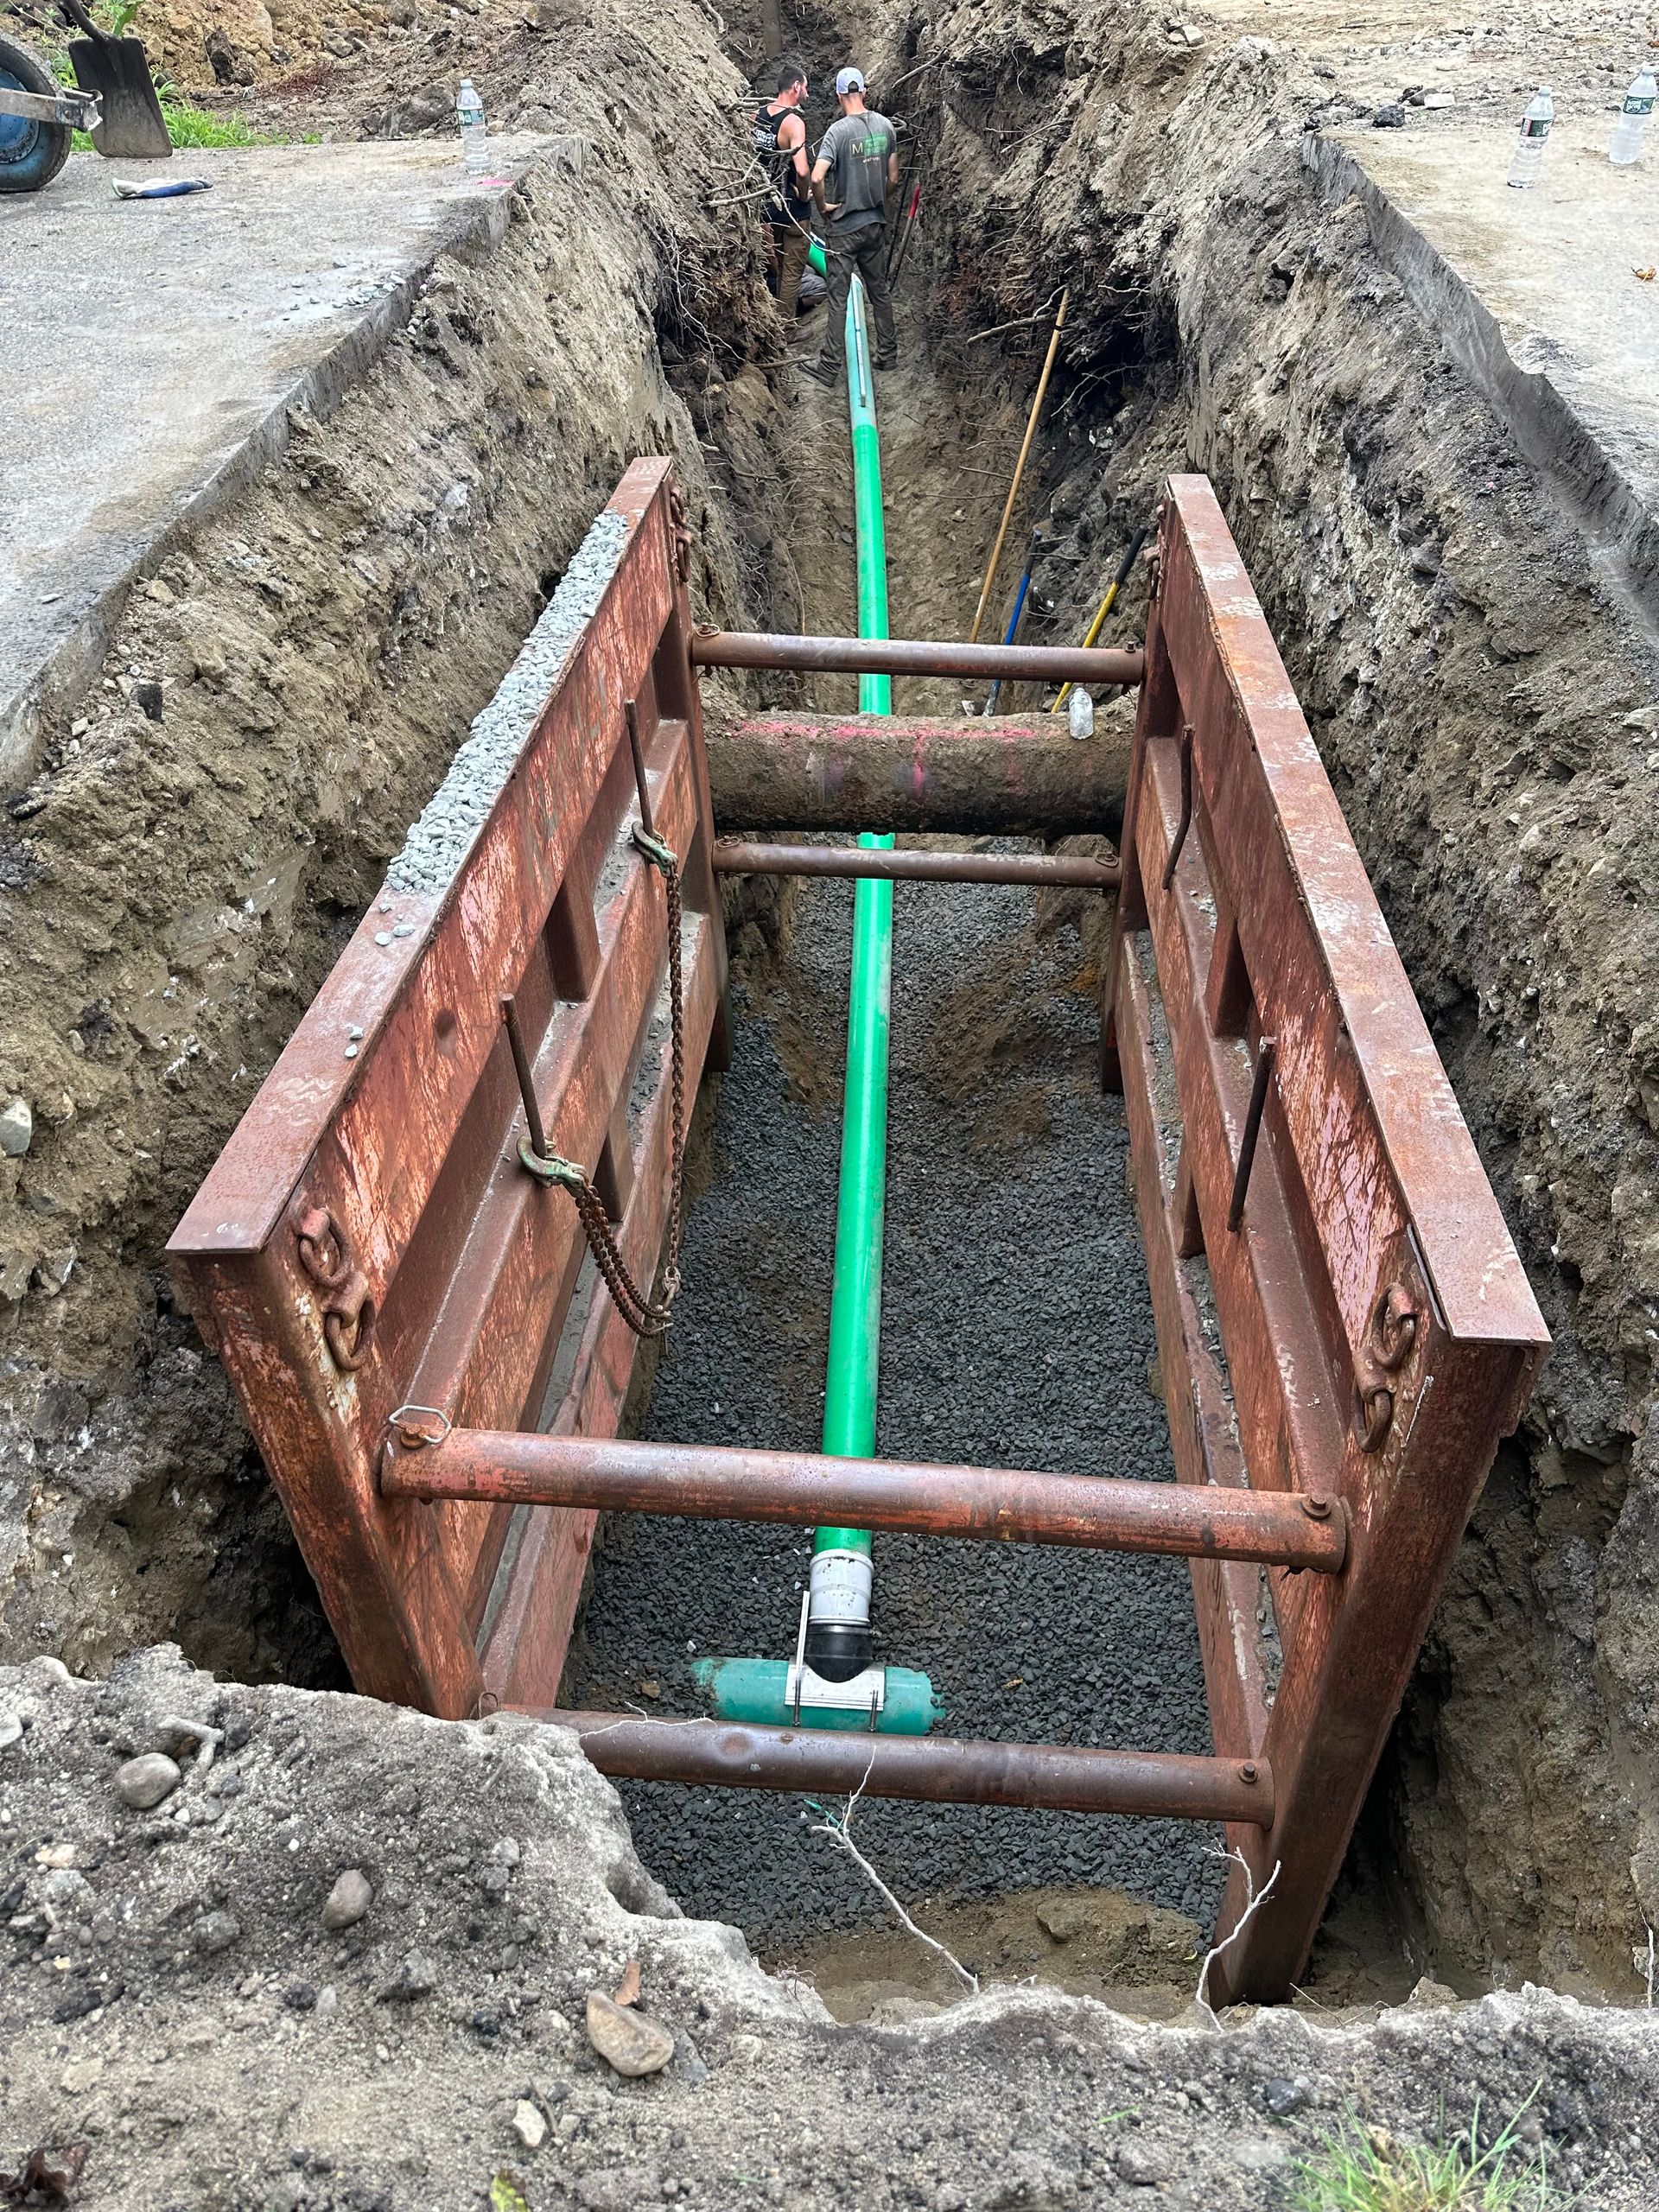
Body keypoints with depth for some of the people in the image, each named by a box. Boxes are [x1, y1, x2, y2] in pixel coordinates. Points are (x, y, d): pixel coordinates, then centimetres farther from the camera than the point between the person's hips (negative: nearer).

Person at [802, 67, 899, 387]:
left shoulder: (838, 131, -16)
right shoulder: (886, 126, 0)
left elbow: (816, 178, -26)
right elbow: (893, 179, 6)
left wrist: (822, 206, -9)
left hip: (843, 228, -5)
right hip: (876, 224, 5)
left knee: (838, 297, -1)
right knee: (880, 291, 16)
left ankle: (830, 367, 1)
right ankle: (888, 352, 25)